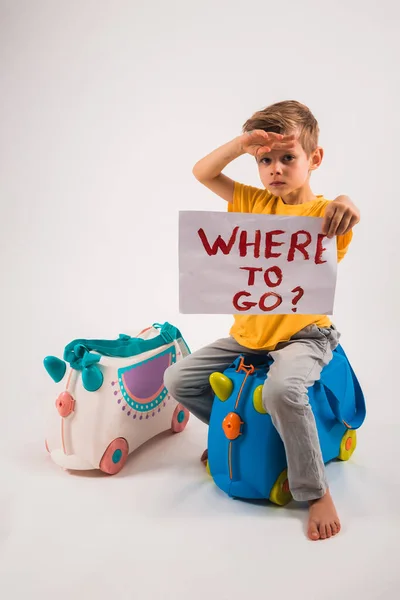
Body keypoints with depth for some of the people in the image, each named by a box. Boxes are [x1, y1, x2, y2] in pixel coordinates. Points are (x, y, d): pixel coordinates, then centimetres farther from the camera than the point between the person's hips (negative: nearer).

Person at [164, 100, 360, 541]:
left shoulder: (323, 213, -9)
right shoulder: (255, 203, 6)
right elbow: (202, 172, 0)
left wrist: (345, 203, -56)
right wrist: (242, 143, -14)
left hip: (304, 335, -6)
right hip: (248, 335, 6)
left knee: (281, 390, -36)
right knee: (178, 380, 3)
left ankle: (316, 492, -11)